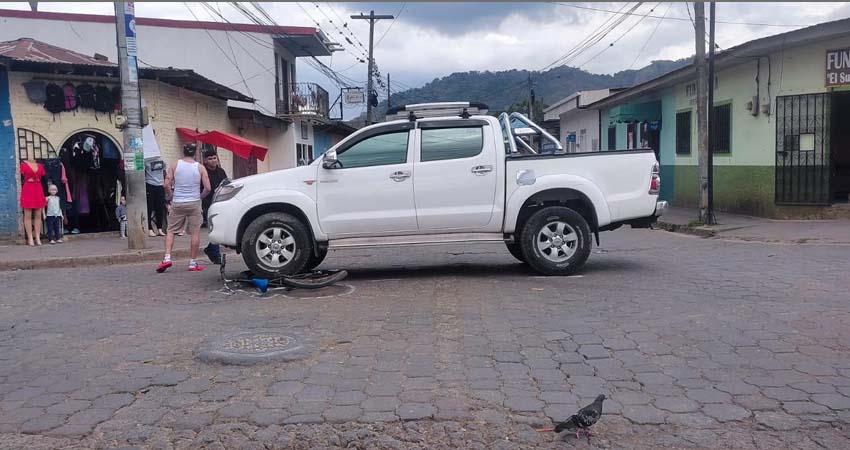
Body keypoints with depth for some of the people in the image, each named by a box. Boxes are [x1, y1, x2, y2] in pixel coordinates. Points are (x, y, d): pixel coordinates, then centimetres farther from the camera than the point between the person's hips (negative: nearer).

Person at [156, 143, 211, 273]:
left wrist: (171, 197, 12)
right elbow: (208, 188, -6)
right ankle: (193, 263, 7)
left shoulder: (175, 165, 2)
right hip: (194, 203, -1)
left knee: (171, 231, 11)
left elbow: (167, 185, -5)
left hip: (177, 203, 1)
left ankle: (167, 258, -2)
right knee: (195, 233, 4)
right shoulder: (200, 167, 0)